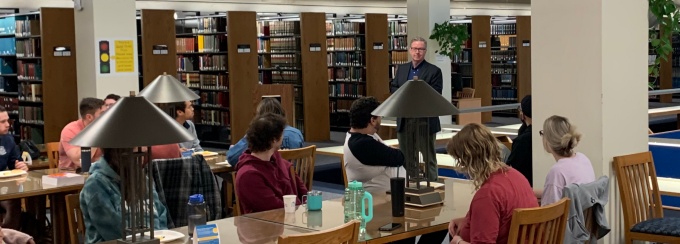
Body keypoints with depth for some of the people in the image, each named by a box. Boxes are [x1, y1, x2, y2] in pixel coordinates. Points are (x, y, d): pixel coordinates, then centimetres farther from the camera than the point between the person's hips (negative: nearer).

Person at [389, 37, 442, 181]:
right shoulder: (401, 69, 13)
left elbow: (436, 94, -11)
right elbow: (393, 88, 11)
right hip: (404, 119, 5)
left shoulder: (434, 71, -4)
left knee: (428, 156, 3)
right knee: (406, 156, 13)